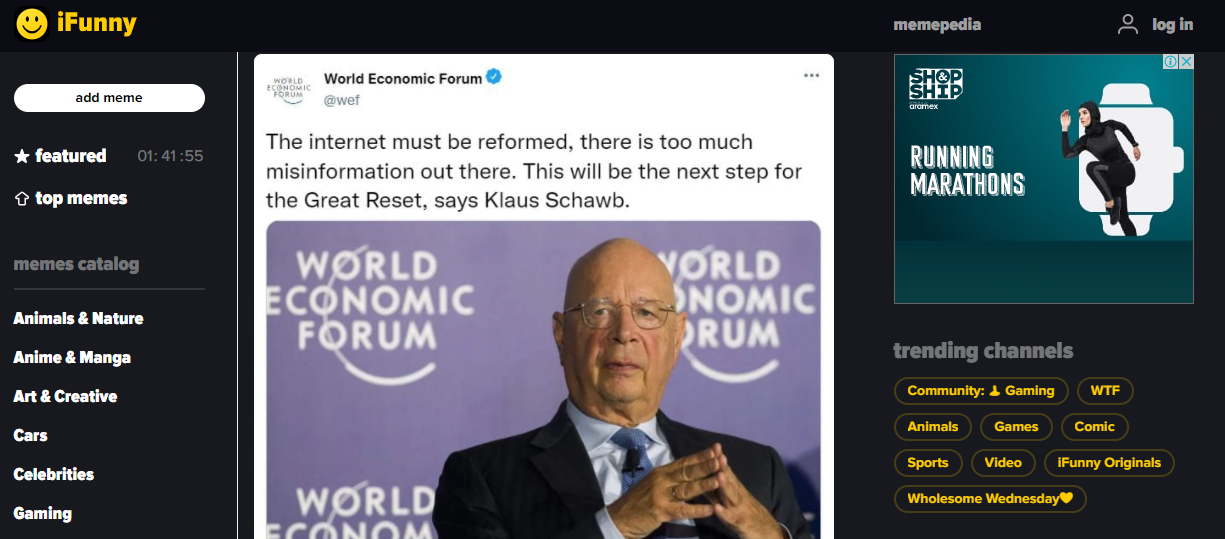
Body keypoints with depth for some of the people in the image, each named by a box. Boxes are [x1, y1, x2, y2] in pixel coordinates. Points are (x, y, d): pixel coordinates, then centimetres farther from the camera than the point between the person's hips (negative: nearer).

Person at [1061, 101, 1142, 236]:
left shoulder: (1108, 126, -9)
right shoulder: (1085, 140, -4)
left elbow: (1123, 127, 16)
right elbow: (1067, 154, -22)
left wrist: (1135, 145, 20)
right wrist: (1065, 128, -21)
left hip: (1126, 171, -5)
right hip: (1113, 180, 5)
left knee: (1092, 167, -30)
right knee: (1122, 216, 6)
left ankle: (1111, 202, -19)